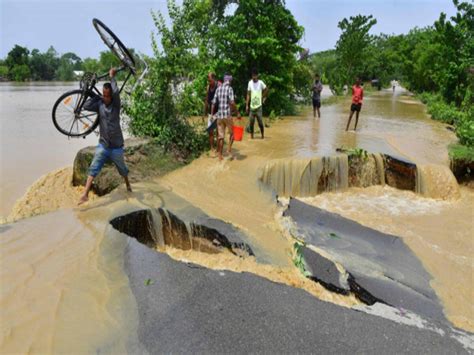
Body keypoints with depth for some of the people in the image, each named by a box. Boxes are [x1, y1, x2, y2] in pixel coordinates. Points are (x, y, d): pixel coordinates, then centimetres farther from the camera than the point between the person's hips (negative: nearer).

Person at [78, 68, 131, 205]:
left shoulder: (116, 105, -9)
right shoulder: (100, 104, -1)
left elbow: (116, 92, -27)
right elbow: (86, 106, -15)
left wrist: (112, 77, -14)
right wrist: (97, 96, -8)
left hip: (116, 147, -1)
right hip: (103, 145, 2)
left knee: (122, 169, 18)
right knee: (93, 169, -10)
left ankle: (127, 184, 45)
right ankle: (85, 194, -11)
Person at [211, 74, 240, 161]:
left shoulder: (218, 89, 10)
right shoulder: (229, 88, -6)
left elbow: (213, 103, 9)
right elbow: (232, 102, -17)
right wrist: (237, 112, -10)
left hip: (219, 115, 5)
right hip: (227, 115, -5)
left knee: (221, 136, 8)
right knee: (232, 133, 14)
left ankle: (220, 155, 9)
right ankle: (229, 149, 0)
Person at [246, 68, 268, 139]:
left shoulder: (261, 83, -4)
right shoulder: (250, 83, 3)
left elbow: (266, 90, 13)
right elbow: (248, 94, 7)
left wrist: (263, 97, 12)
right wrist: (247, 105, 4)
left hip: (259, 106, -2)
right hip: (252, 106, 2)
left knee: (260, 121, -3)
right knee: (251, 121, 3)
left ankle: (262, 134, 13)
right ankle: (251, 134, 17)